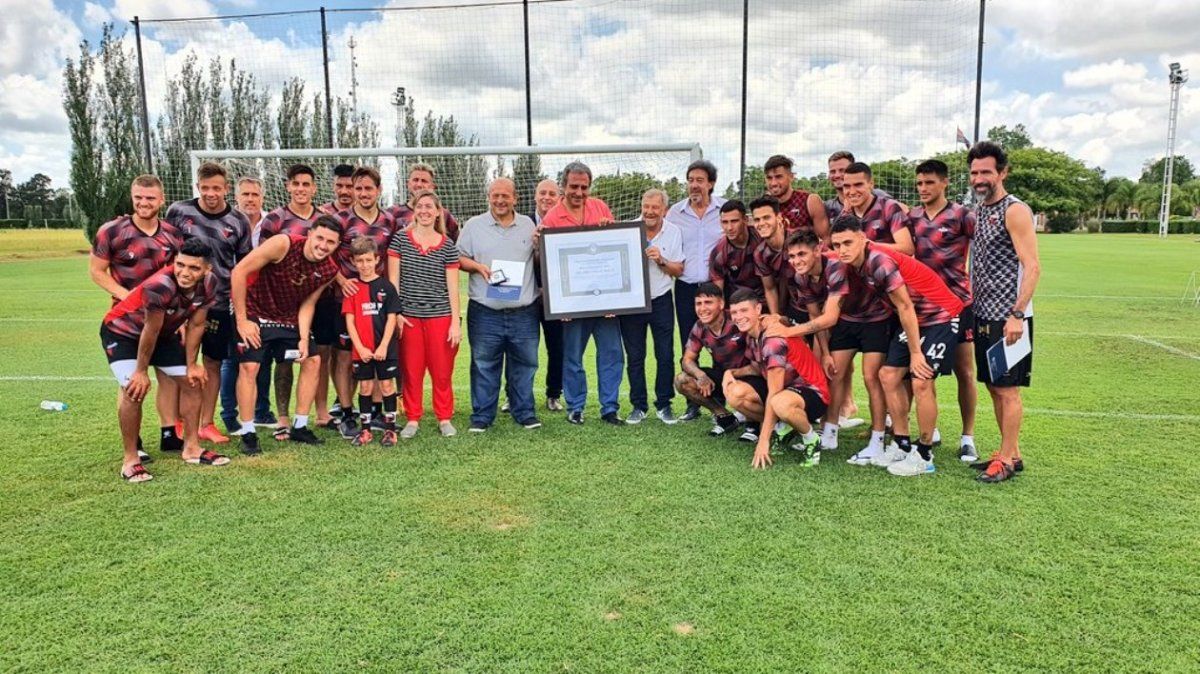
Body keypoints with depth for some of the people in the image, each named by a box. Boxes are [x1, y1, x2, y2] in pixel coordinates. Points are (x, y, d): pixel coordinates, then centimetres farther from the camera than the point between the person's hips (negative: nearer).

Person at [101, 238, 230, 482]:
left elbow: (195, 325, -8)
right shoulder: (159, 286, -40)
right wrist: (141, 371, -17)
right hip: (121, 331, -7)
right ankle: (130, 460, -9)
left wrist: (191, 365, -3)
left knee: (192, 381, 5)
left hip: (163, 333, 7)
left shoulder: (208, 285, -20)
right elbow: (150, 331, -29)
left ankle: (191, 448, 17)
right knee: (134, 389, -22)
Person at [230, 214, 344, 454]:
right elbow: (239, 271, -24)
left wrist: (304, 339, -12)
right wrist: (241, 320, -22)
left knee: (312, 360, 1)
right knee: (249, 367, -14)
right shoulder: (283, 244, -27)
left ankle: (299, 427, 13)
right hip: (255, 313, -5)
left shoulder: (329, 270, -11)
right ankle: (248, 433, -1)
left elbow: (308, 304, 0)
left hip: (290, 318, 6)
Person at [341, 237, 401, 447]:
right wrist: (360, 347, -8)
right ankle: (365, 430, 17)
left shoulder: (386, 286, 0)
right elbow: (349, 321, 0)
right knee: (365, 387, 8)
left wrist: (383, 346, -11)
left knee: (386, 385, 4)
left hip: (385, 348, -1)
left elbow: (391, 318, -3)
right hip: (361, 349, 1)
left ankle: (390, 428, 12)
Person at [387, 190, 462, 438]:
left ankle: (444, 418, 18)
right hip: (408, 315, 0)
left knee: (442, 371, 5)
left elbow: (452, 287, 2)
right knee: (411, 371, 6)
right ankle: (413, 419, 18)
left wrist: (455, 322, -2)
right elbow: (393, 279, 1)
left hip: (439, 316, 0)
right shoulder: (400, 238, 2)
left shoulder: (448, 245, 3)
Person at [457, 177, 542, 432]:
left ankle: (524, 412, 21)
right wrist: (477, 266, -11)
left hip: (524, 312, 2)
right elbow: (458, 258, 6)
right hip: (485, 312, -1)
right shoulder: (474, 225, 6)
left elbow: (540, 262, 15)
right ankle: (482, 415, 15)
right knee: (484, 365, 4)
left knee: (524, 364, 8)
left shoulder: (528, 225, 11)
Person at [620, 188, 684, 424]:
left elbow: (679, 270, 2)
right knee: (634, 356, 5)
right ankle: (638, 406, 16)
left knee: (665, 356, 2)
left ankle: (663, 405, 15)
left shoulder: (674, 233, 1)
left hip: (661, 301, 1)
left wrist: (661, 260, -15)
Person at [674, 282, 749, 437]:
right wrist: (700, 375, -24)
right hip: (721, 376, 6)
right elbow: (687, 360, -2)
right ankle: (724, 416, 2)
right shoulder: (699, 328, -5)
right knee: (682, 381, -13)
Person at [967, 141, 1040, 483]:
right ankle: (1011, 452, 24)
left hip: (1008, 317, -8)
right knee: (994, 387, 13)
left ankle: (1008, 459, 8)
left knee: (1007, 388, -2)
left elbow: (1032, 267, -17)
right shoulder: (978, 211, 14)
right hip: (984, 315, 8)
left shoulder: (1015, 211, -11)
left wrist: (1018, 314, -23)